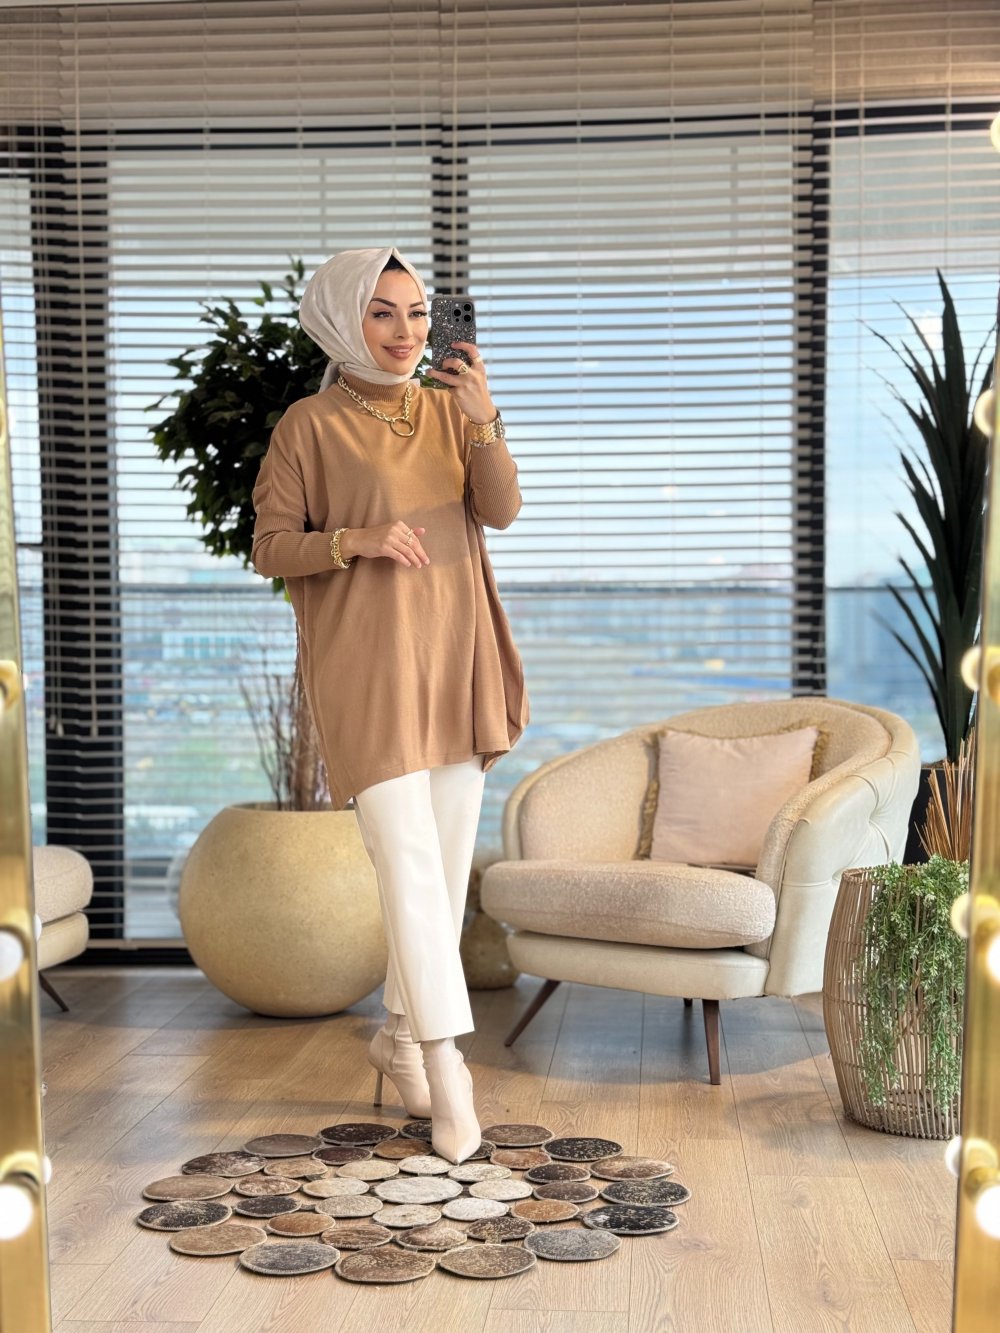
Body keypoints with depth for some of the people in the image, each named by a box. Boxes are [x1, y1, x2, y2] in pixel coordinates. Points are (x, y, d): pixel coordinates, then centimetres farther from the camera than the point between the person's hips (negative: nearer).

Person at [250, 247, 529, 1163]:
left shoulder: (450, 410, 8)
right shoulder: (310, 426, -4)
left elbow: (502, 510, -6)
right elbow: (270, 547, -4)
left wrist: (485, 420, -21)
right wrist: (357, 540, -19)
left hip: (453, 657, 5)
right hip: (365, 666, -5)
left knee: (449, 861, 10)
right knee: (410, 860, -11)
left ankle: (400, 1033, 27)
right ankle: (447, 1066, -4)